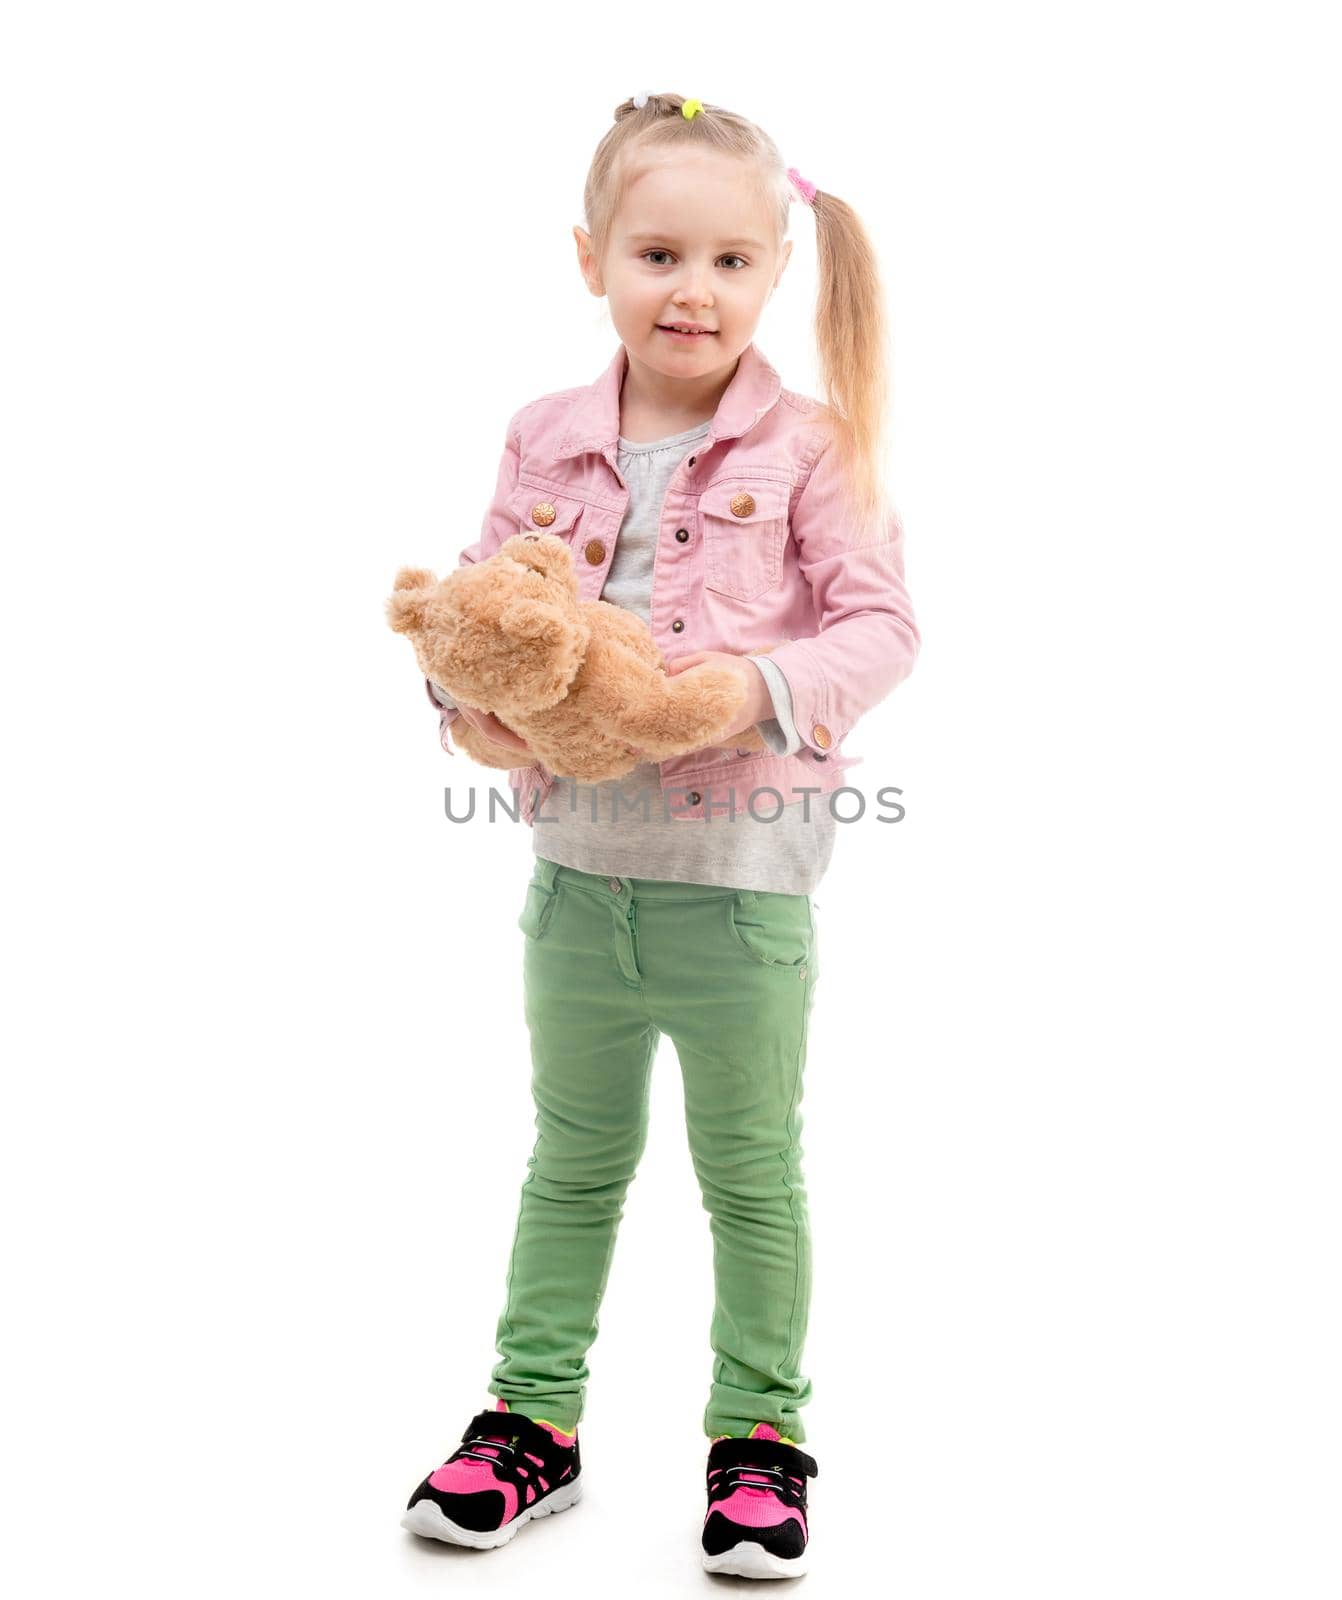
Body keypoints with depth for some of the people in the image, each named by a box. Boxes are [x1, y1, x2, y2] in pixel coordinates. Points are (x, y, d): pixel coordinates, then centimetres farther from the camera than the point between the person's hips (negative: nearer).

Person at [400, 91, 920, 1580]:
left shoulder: (806, 449, -8)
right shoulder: (546, 441, 1)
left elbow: (880, 623, -8)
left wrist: (767, 687, -24)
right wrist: (470, 686, -11)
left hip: (740, 875, -3)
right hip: (579, 863, 3)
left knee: (751, 1171, 11)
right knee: (573, 1157, 18)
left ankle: (759, 1430, 28)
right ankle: (534, 1413, 32)